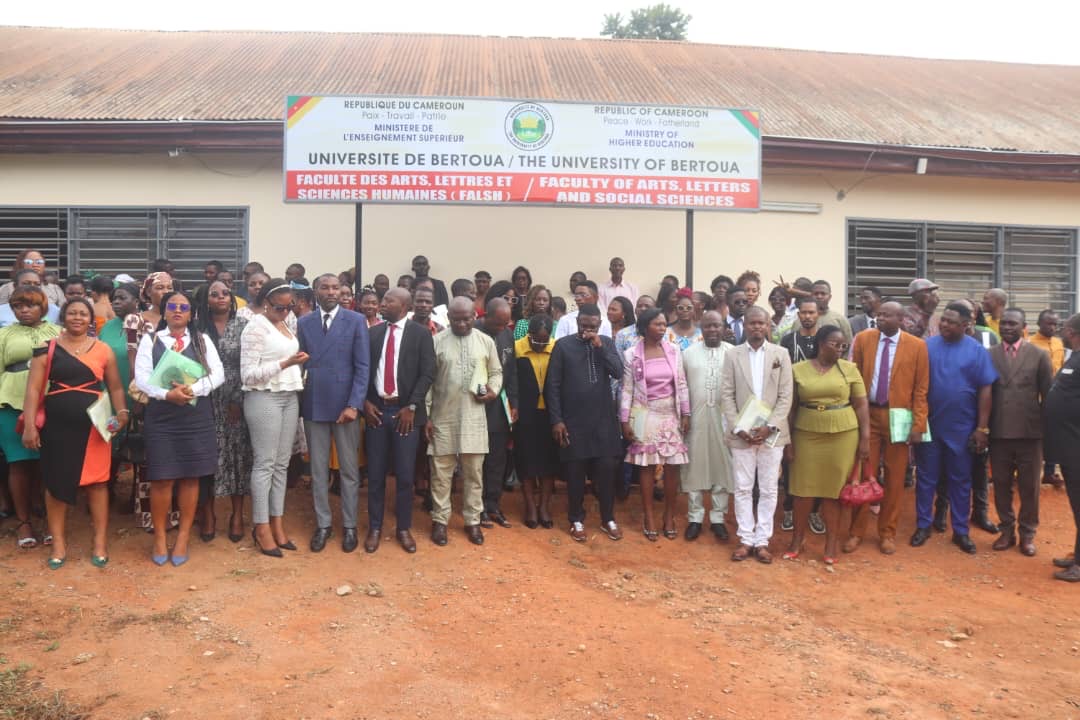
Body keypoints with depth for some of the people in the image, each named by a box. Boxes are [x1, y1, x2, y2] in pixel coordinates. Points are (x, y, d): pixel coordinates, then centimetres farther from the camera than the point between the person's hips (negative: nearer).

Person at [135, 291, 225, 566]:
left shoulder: (202, 340, 8)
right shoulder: (150, 339, 6)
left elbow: (218, 373, -2)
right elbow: (141, 377, -4)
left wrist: (193, 389, -19)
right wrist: (167, 394, -21)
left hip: (197, 417, 1)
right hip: (160, 417, -1)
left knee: (191, 477, 5)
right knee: (161, 479, 1)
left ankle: (183, 537, 17)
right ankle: (159, 537, 18)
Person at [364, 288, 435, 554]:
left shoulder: (420, 334, -1)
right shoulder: (373, 332, 8)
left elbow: (427, 373, -6)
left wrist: (412, 406, -11)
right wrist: (365, 402, -3)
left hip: (405, 411, -2)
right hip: (376, 409, 2)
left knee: (405, 474, 3)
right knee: (375, 473, 7)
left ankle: (404, 528, 18)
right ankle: (375, 527, 20)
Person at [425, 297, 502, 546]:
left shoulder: (486, 342, 3)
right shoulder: (436, 341, -2)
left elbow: (496, 372, 13)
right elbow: (427, 380, 0)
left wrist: (493, 390, -8)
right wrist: (426, 415, -2)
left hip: (474, 417, 2)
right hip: (443, 417, -1)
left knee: (474, 471, 9)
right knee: (441, 472, 6)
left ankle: (472, 521, 21)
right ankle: (439, 520, 19)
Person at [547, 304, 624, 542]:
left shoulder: (607, 343, 7)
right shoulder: (563, 345, -2)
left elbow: (618, 373, -6)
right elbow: (552, 386, -3)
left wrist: (600, 346, -12)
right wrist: (556, 420, -8)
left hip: (603, 420, 2)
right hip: (573, 421, -2)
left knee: (606, 470, 6)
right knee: (575, 473, 7)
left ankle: (608, 519, 22)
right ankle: (576, 520, 21)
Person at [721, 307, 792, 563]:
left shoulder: (781, 354, 2)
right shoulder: (733, 355, 2)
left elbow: (786, 396, -2)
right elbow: (726, 395, -1)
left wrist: (769, 426, -12)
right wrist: (737, 428, -10)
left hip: (771, 433, 0)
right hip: (741, 433, 0)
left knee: (769, 489, 6)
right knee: (743, 489, 6)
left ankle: (762, 540, 16)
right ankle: (746, 539, 16)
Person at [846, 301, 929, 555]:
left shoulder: (917, 346, -2)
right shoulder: (863, 339, 1)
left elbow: (921, 389, -2)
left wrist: (918, 425, -7)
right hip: (867, 414, 1)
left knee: (895, 477, 8)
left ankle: (887, 533, 22)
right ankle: (856, 531, 17)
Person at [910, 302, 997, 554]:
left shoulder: (977, 351, -3)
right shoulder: (926, 346, -3)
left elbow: (985, 390, -3)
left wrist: (982, 428, -6)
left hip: (962, 428, 0)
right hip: (928, 425, 0)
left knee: (960, 480, 11)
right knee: (926, 478, 9)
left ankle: (960, 531, 22)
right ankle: (923, 526, 21)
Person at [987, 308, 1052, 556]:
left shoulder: (1039, 355, 1)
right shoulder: (988, 355, 3)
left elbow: (1049, 395, 2)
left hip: (1030, 433, -1)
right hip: (998, 433, 1)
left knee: (1029, 486, 8)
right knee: (1001, 485, 9)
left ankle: (1028, 534, 22)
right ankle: (1007, 530, 23)